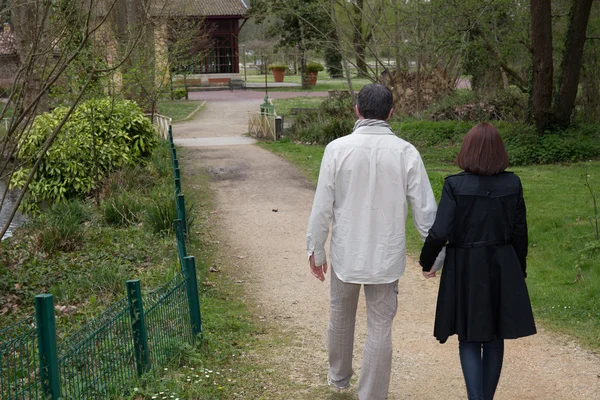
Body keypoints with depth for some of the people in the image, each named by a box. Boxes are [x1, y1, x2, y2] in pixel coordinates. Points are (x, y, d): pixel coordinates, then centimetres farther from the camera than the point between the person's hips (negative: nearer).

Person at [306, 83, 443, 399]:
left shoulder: (337, 148, -12)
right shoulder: (406, 152, -10)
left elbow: (322, 206, -8)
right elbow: (424, 208, -6)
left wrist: (315, 249, 5)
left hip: (346, 254, 1)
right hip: (386, 256, -1)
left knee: (340, 317, 22)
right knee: (380, 328, 9)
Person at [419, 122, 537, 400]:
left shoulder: (455, 185, -13)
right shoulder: (512, 184, -4)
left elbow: (440, 231, -16)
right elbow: (520, 232, 2)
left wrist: (426, 262, 0)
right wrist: (519, 270, 13)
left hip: (465, 268, -2)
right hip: (502, 268, 3)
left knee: (469, 339, 7)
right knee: (494, 340, 14)